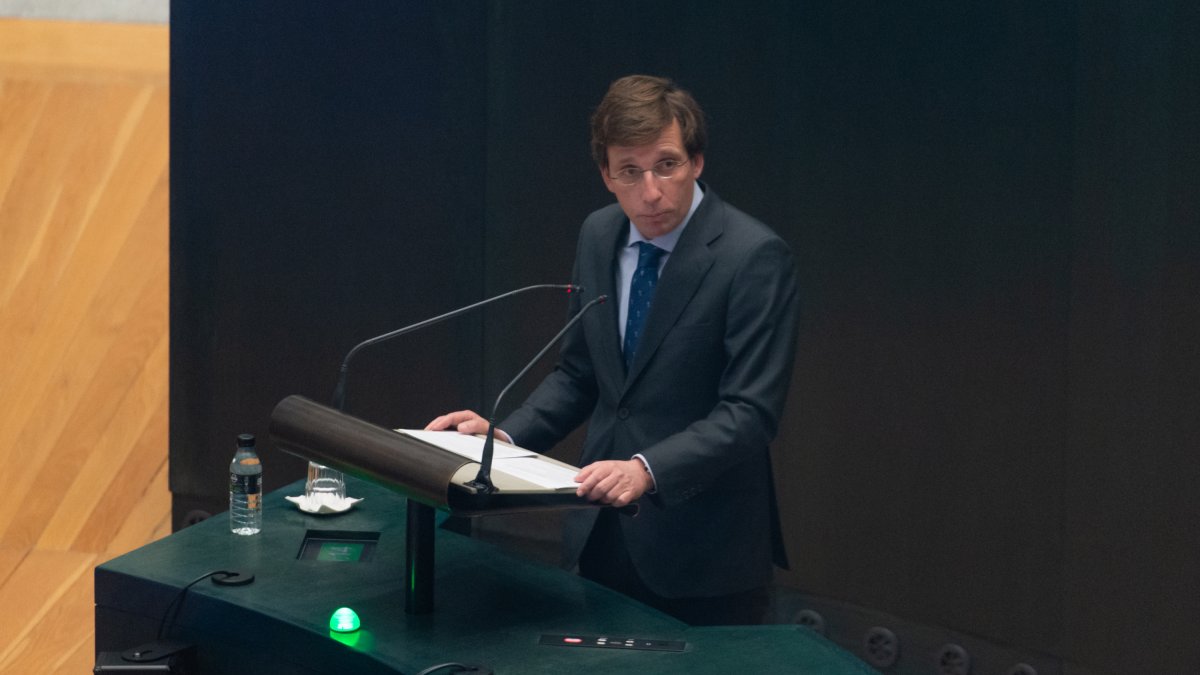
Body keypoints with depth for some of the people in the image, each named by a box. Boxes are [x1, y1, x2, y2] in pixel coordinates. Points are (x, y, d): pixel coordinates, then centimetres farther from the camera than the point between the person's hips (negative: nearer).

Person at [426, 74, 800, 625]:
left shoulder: (755, 257, -16)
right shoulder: (599, 236, 5)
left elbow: (749, 414, -20)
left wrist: (647, 469, -32)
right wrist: (506, 435, -2)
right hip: (601, 535, 6)